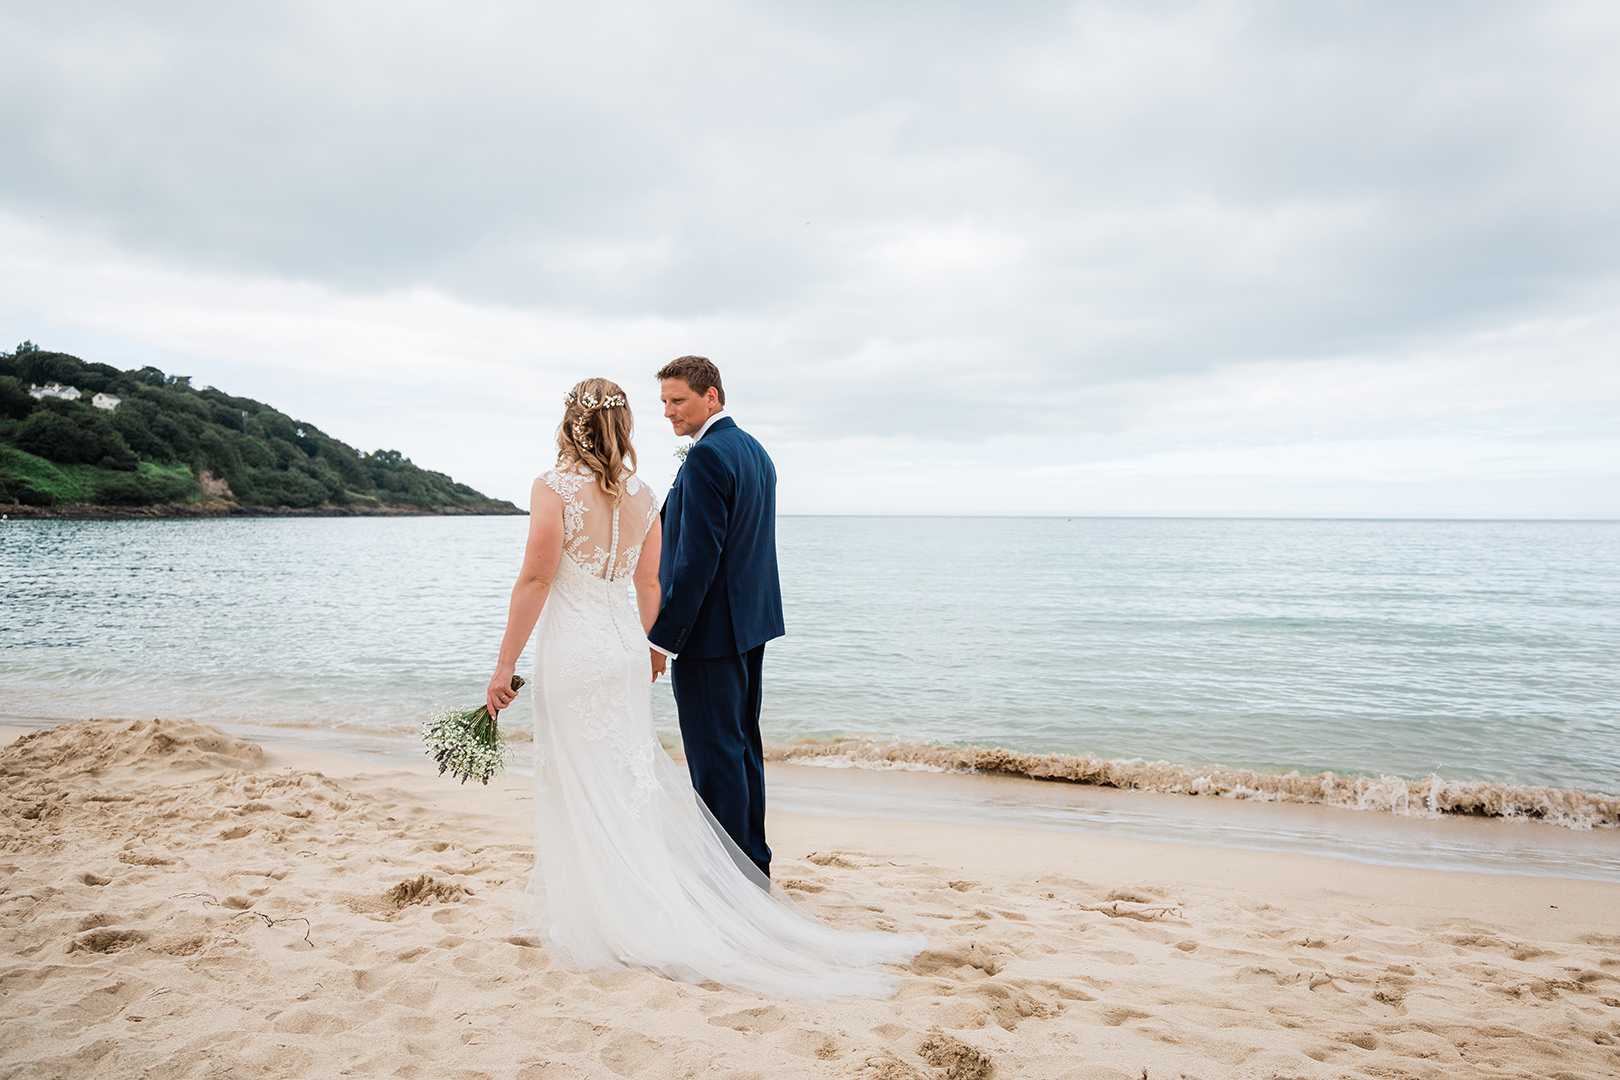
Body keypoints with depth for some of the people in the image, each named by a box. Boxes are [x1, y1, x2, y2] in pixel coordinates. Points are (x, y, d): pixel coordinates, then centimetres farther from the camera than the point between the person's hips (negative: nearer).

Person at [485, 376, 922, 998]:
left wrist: (505, 665, -8)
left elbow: (535, 580, -14)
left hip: (571, 648, -5)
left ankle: (594, 919, 16)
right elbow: (649, 586, 9)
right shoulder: (640, 495, 4)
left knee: (581, 788, 5)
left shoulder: (554, 488, -13)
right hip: (623, 645, 6)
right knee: (630, 778, 16)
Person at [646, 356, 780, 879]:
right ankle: (755, 862, 28)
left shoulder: (707, 457, -18)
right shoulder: (755, 451, 13)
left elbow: (697, 558, -23)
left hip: (711, 630, -10)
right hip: (752, 621, 10)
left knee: (715, 755, -1)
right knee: (743, 744, 17)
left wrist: (662, 639, -18)